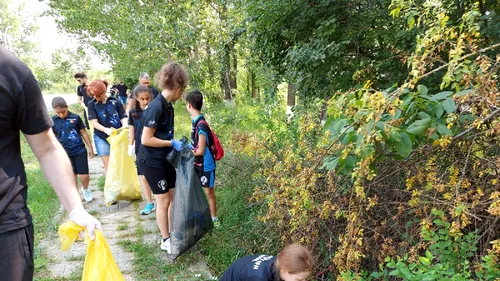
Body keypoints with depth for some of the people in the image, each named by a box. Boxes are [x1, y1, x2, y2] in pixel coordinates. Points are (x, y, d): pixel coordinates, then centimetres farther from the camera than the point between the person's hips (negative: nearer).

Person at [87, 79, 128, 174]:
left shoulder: (115, 102, -5)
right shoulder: (91, 104, -3)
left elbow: (123, 117, -2)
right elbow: (94, 122, -10)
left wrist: (125, 126, -26)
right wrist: (106, 129, -30)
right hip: (101, 138, 0)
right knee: (108, 165, 5)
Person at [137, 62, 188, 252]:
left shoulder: (168, 106, 4)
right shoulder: (156, 107, -23)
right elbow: (146, 139, -24)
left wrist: (178, 144, 5)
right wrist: (172, 143, -19)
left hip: (164, 159, 9)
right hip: (151, 161, -9)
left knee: (174, 196, 15)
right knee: (163, 200, 3)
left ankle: (172, 233, 31)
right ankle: (165, 240, 21)